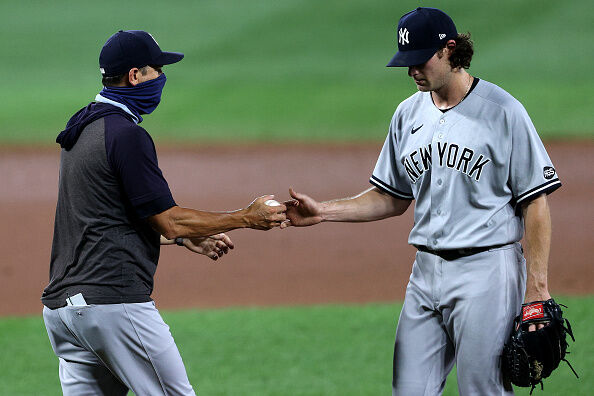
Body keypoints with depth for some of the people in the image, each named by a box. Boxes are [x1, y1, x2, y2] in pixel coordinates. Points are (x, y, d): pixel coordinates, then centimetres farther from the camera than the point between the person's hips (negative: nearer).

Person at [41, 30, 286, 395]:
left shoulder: (82, 129, 18)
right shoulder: (125, 133, -11)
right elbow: (169, 222, -11)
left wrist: (188, 238, 29)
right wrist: (247, 218, 0)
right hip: (114, 302, -9)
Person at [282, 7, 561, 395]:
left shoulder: (502, 111, -8)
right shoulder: (409, 113, 11)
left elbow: (536, 200, -8)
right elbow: (393, 199, 19)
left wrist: (537, 285, -13)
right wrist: (322, 212, 6)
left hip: (487, 270, -6)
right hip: (427, 272, 6)